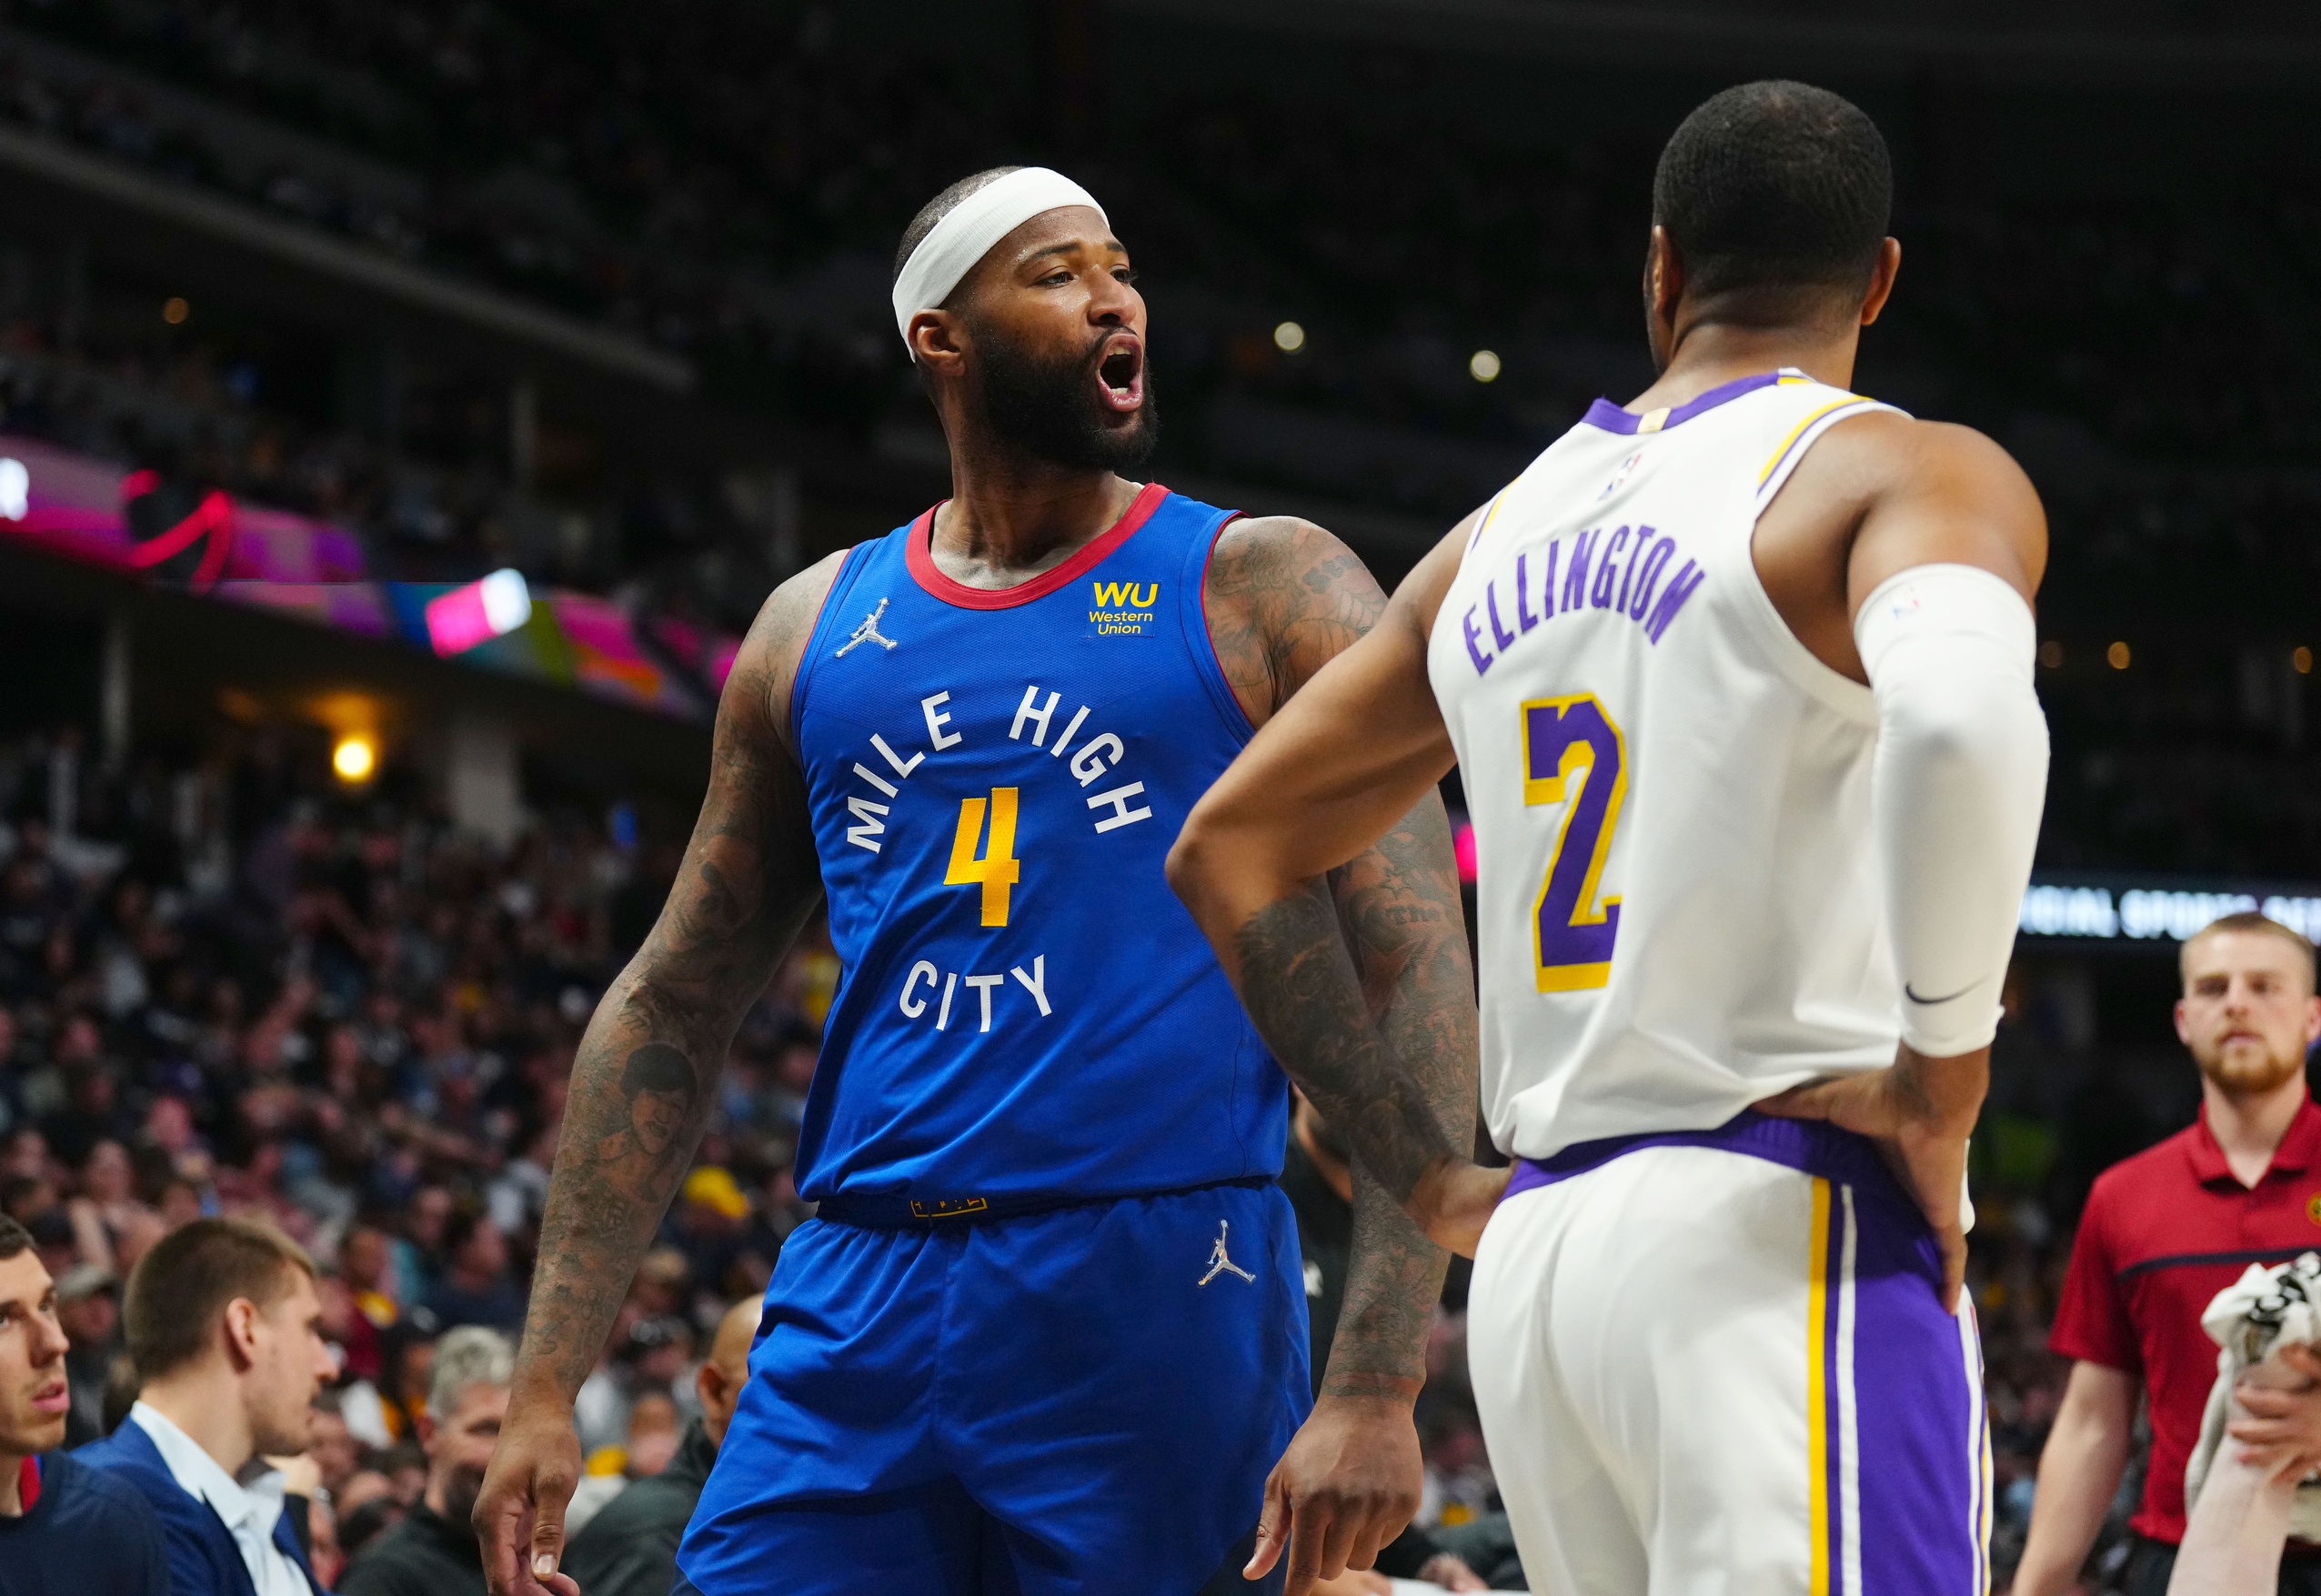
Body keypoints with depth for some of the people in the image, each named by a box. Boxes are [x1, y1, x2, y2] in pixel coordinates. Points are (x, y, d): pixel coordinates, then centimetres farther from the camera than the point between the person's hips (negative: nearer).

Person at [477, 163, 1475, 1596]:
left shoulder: (1264, 593, 2)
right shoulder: (820, 629, 14)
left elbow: (1422, 989, -6)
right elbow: (672, 1011, 17)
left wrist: (1377, 1385, -17)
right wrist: (549, 1385, 9)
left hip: (1154, 1301, -3)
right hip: (861, 1302, 3)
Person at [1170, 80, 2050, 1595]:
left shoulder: (1505, 537, 18)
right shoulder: (1913, 474, -2)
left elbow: (1227, 847, 24)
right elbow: (1959, 715, -26)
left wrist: (1434, 1184, 21)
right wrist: (1944, 1070, -14)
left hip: (1534, 1248, 7)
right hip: (1779, 1229, -7)